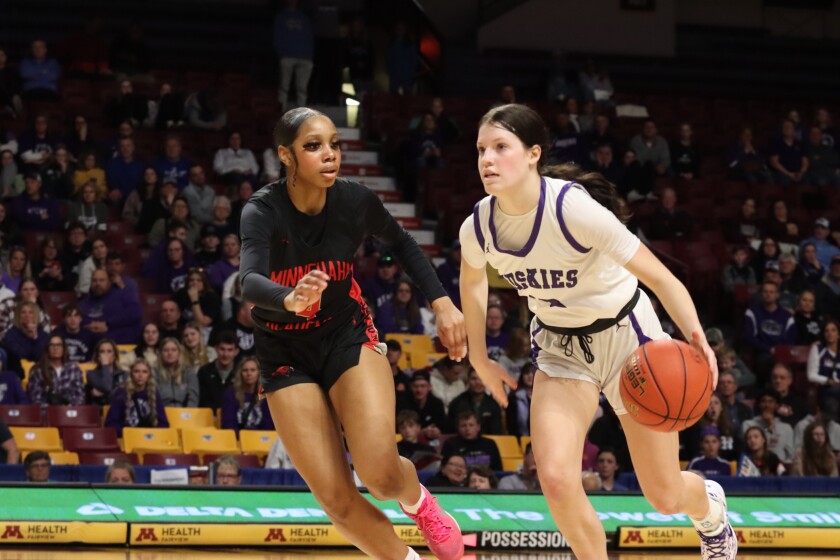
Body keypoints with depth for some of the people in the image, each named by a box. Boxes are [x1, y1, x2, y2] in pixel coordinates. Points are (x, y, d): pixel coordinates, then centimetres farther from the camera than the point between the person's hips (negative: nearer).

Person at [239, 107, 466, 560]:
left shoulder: (355, 201, -14)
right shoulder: (263, 211, -22)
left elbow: (400, 243, 9)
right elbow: (251, 283, -40)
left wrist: (441, 302, -1)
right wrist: (291, 299, -62)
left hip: (347, 335, 1)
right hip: (286, 354, -1)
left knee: (381, 473, -22)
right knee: (337, 500, -12)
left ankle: (419, 504, 13)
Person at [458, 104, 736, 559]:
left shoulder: (573, 209, -31)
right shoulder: (477, 229, -15)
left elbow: (659, 277, -29)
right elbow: (472, 280, 10)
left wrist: (694, 335, -45)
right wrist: (479, 358, 13)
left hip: (625, 334, -3)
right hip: (560, 345, 3)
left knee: (665, 496, 5)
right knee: (556, 479, -21)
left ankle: (710, 508, 43)